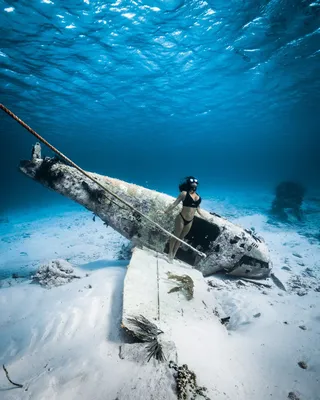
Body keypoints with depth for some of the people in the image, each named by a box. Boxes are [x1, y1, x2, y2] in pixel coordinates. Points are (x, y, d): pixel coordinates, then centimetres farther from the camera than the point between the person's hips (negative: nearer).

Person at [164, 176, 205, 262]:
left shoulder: (198, 196, 6)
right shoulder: (184, 193, -9)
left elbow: (198, 208, 18)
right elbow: (175, 203, -9)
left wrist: (203, 217, 22)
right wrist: (166, 211, -14)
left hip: (189, 221, 5)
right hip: (181, 218, -5)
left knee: (181, 237, 15)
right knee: (176, 236, 7)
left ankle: (173, 254, 28)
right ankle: (170, 253, 24)